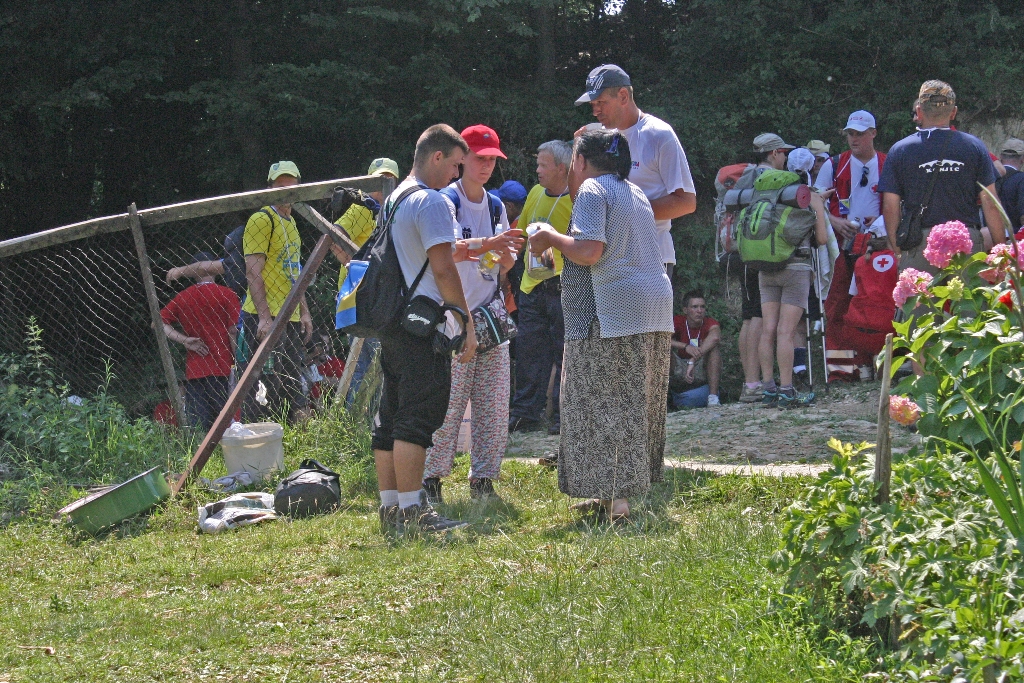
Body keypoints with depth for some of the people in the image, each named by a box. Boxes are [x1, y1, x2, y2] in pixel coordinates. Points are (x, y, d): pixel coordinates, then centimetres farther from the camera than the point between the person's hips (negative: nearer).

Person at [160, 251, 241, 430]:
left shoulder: (183, 298, 9)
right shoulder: (226, 295, -1)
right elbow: (233, 331, -6)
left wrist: (184, 340, 1)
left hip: (194, 370, 3)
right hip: (223, 368, -3)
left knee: (198, 427, 1)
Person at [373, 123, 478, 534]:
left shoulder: (393, 199, 20)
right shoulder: (431, 201, -11)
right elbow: (443, 268, -16)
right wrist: (466, 323, -12)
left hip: (390, 322, 10)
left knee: (391, 416, 10)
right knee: (420, 415, -10)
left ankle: (390, 509, 12)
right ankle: (411, 512, -14)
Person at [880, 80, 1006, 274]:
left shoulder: (900, 150, 2)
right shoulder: (974, 147, 2)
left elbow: (890, 207, 2)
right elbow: (990, 205, 1)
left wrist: (896, 250, 12)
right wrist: (1001, 250, 8)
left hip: (919, 244, 0)